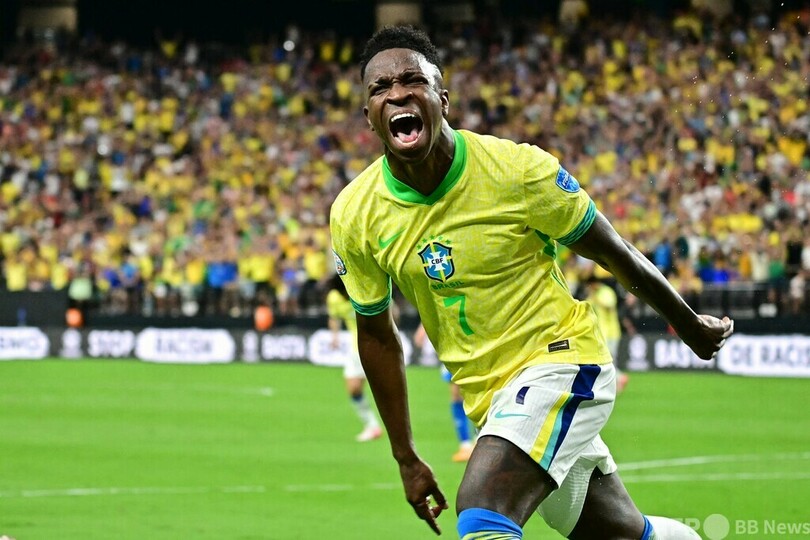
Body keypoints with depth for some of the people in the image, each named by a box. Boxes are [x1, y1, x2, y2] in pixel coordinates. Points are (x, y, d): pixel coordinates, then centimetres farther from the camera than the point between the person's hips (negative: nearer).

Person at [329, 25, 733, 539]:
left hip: (562, 357, -5)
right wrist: (407, 459, 10)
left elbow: (615, 253, -3)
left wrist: (691, 326, 11)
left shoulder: (517, 169, -18)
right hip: (487, 396, 5)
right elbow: (377, 333, 8)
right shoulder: (354, 216, -7)